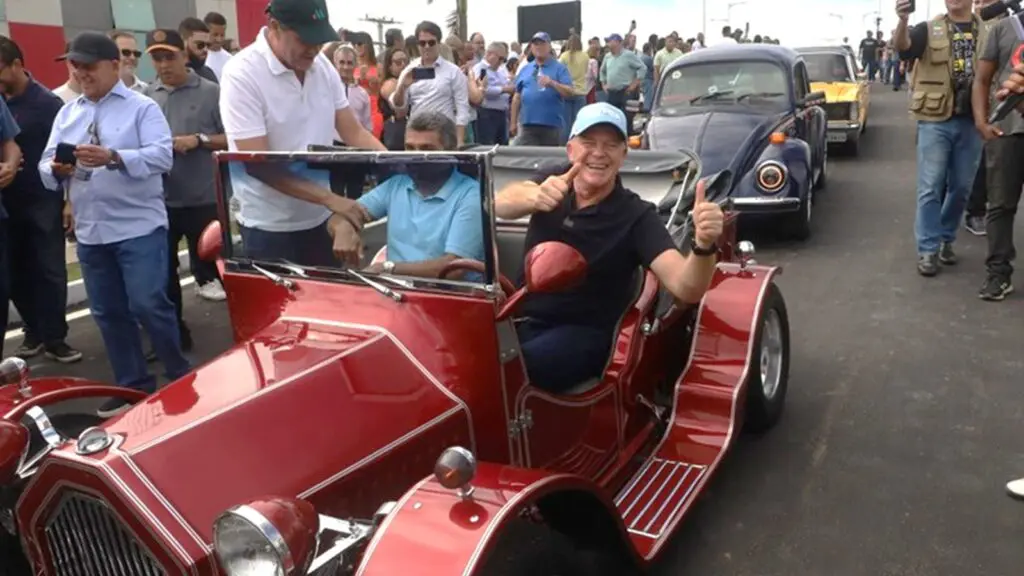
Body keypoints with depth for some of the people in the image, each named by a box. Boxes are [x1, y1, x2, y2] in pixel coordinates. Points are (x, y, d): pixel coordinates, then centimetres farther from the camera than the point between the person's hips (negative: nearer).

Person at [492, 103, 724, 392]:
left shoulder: (636, 216, -7)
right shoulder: (554, 181, 2)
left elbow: (685, 287, -20)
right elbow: (500, 204, -19)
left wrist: (704, 245, -42)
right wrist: (535, 197, -42)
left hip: (584, 334, -3)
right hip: (525, 319, 4)